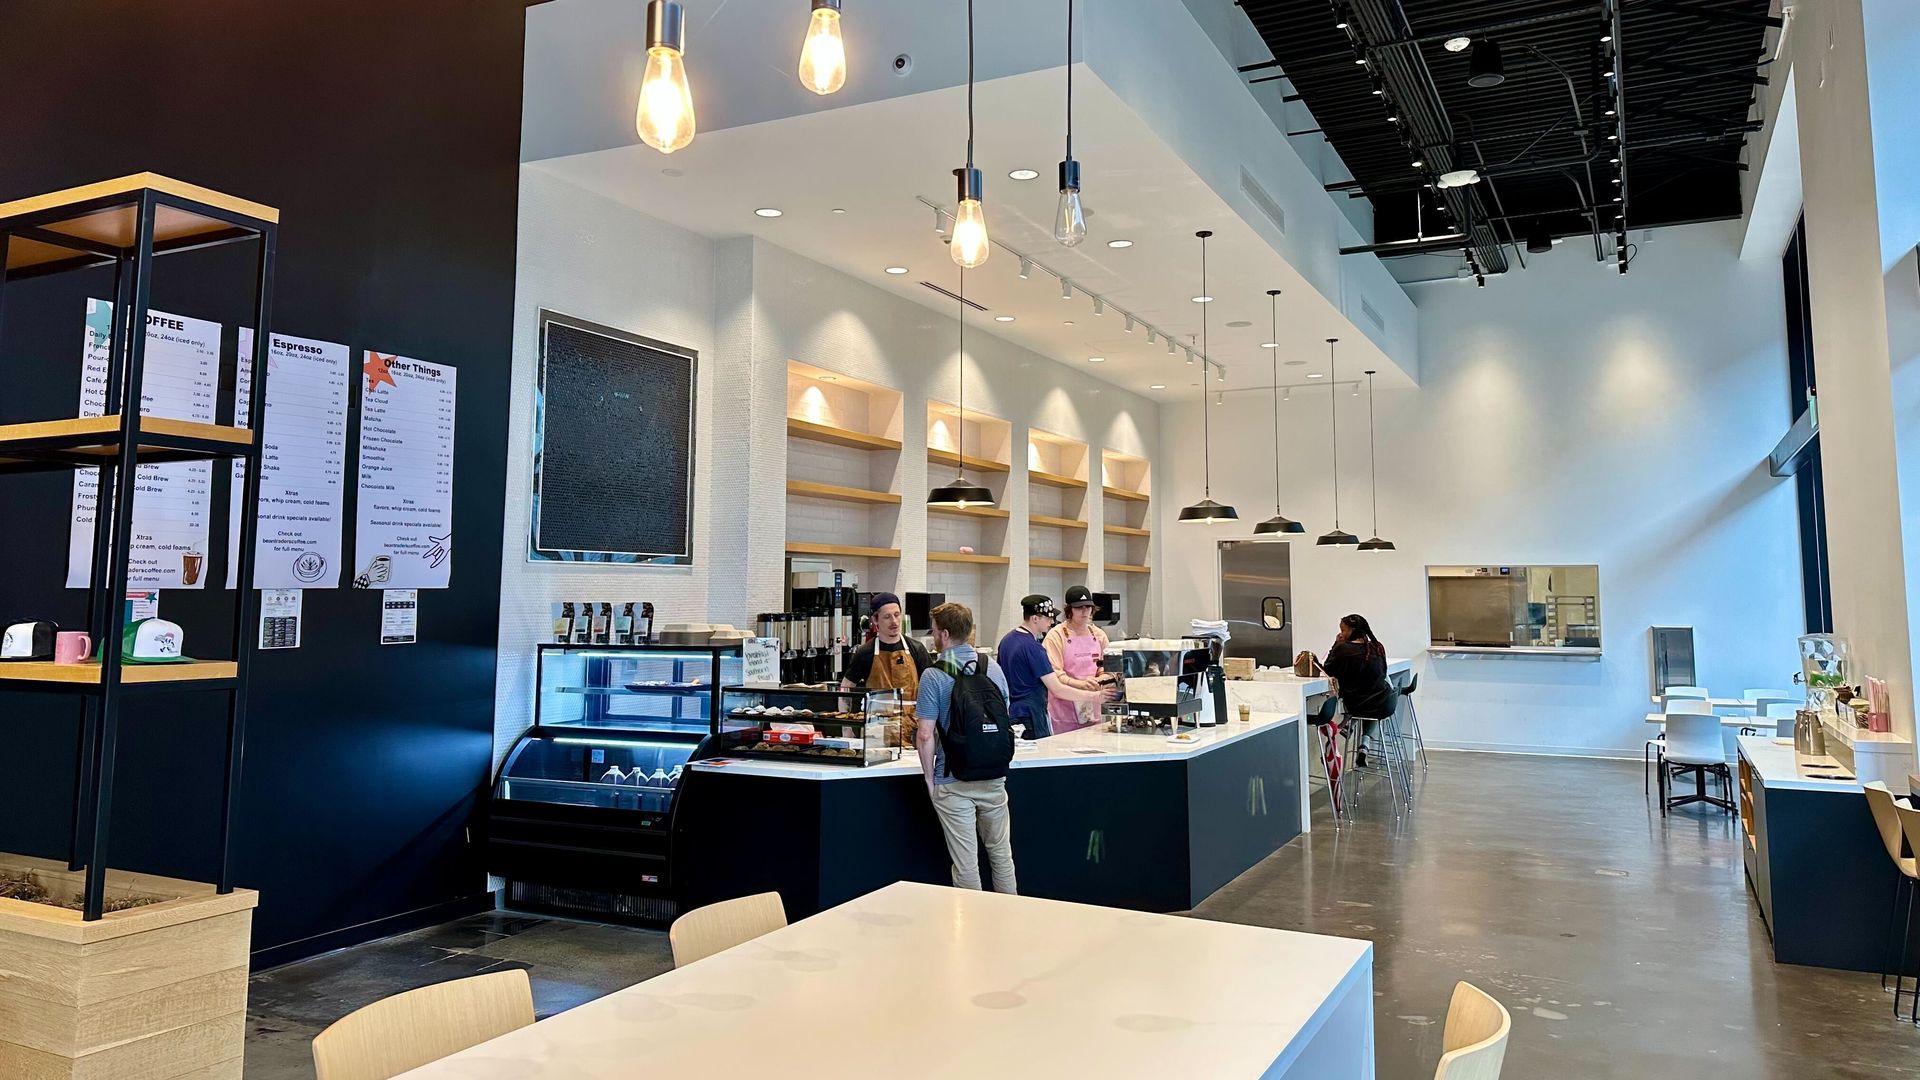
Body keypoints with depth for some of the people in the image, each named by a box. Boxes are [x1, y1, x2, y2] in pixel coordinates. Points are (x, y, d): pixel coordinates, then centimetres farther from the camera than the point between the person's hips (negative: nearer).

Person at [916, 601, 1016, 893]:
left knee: (965, 863, 4)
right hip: (995, 779, 5)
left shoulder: (934, 676, -12)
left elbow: (926, 735, -15)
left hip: (954, 782, -4)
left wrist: (929, 779, -4)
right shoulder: (994, 669, 3)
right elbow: (1004, 721, 10)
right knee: (1001, 853, 17)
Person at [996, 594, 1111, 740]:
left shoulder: (1007, 639, 9)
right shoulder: (1032, 648, -18)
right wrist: (1092, 697, -13)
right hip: (1030, 716, -9)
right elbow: (1057, 689, -19)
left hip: (1010, 712, 9)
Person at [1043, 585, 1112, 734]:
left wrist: (1102, 679, -10)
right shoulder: (1056, 635, -5)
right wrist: (1081, 684, -28)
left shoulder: (1099, 635, 11)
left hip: (1092, 710, 5)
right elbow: (1055, 675, -12)